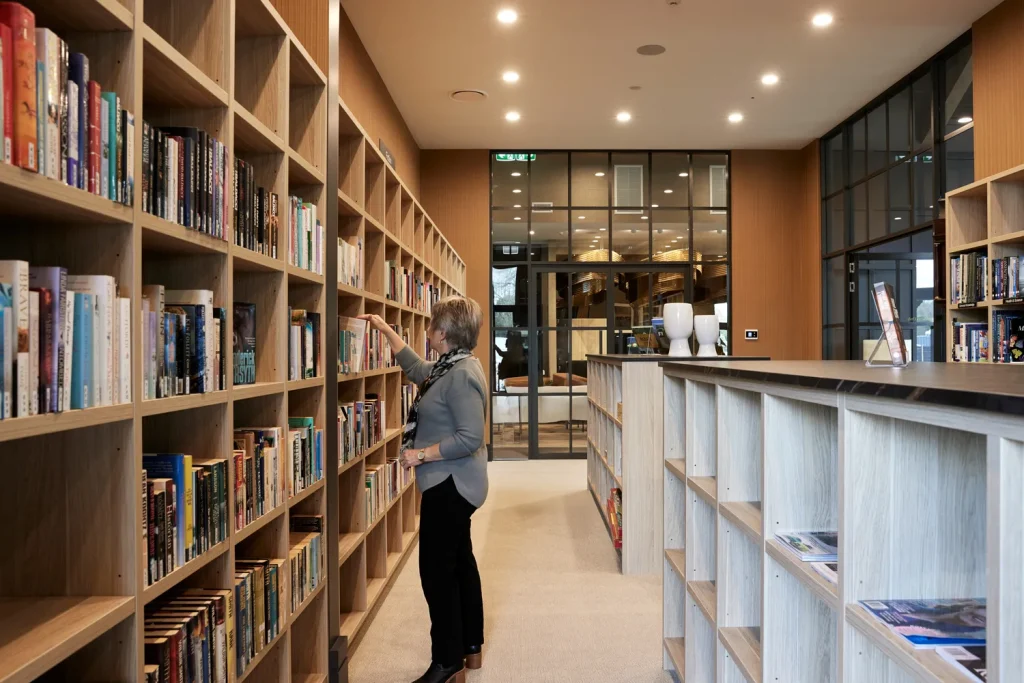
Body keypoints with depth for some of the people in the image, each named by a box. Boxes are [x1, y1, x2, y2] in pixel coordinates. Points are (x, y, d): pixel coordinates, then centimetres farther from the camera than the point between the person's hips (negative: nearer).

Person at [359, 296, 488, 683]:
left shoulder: (462, 375, -23)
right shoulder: (450, 367, 8)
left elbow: (470, 437, -28)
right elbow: (415, 368, 26)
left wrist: (423, 454, -23)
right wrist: (385, 330, 27)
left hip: (450, 486, -11)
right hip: (453, 484, 11)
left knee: (437, 571, -2)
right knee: (459, 563, 18)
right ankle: (470, 648, 31)